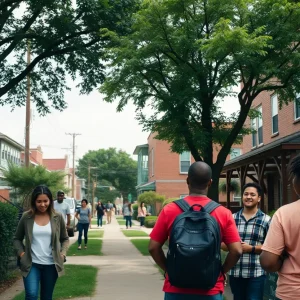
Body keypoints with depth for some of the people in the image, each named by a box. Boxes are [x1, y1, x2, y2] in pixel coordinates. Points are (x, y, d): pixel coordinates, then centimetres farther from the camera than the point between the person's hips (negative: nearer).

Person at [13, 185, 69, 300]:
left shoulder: (58, 217, 0)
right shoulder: (26, 217, -2)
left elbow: (65, 239, 11)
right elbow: (17, 239, 9)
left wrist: (62, 253, -4)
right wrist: (21, 253, -6)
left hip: (51, 264, 1)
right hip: (31, 264, -1)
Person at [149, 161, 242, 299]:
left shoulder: (169, 210, -6)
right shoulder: (223, 213, -5)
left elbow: (153, 247, -5)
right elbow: (236, 251, -9)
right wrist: (221, 271, 5)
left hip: (176, 288, 0)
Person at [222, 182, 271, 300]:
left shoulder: (266, 220, -1)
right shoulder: (232, 218, 8)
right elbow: (222, 243, 11)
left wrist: (251, 248, -15)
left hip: (256, 274, -3)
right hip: (235, 273, 3)